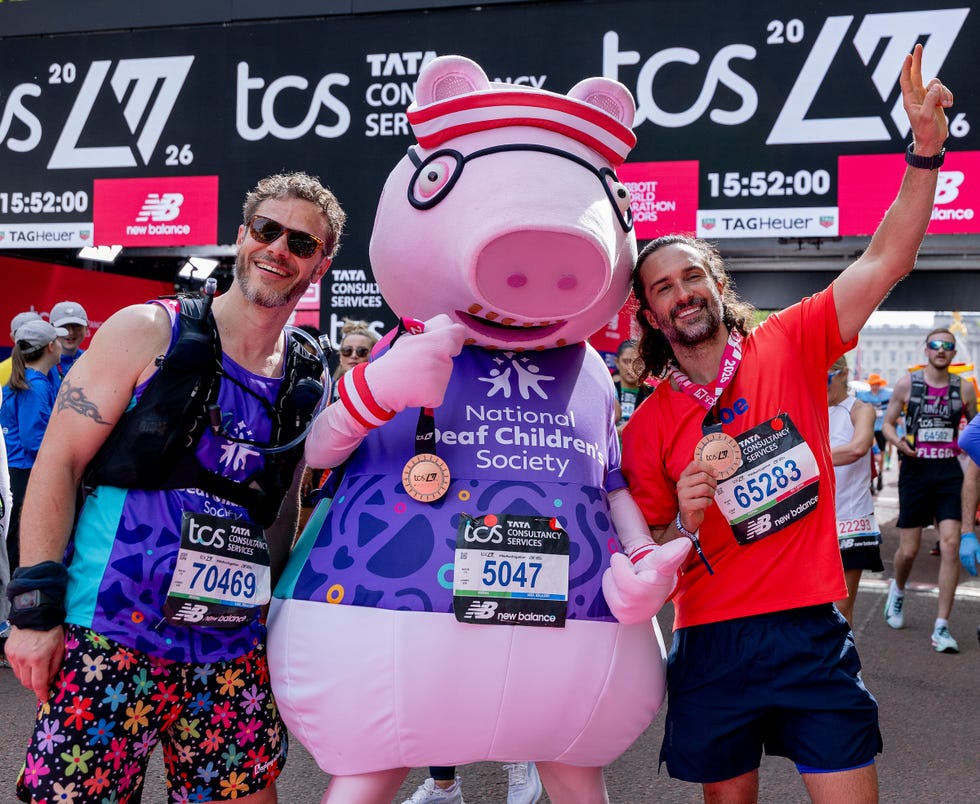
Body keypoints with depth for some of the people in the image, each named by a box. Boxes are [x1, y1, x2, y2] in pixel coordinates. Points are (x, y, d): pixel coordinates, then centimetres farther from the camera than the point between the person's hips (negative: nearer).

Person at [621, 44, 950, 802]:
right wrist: (683, 524, -18)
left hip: (812, 630, 0)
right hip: (712, 646, 1)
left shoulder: (788, 347, 0)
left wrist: (927, 145, -17)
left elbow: (885, 261, -7)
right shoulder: (647, 426, 0)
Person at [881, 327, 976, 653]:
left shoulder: (964, 388, 4)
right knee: (909, 550, 3)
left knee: (951, 544, -11)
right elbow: (887, 422, 8)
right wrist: (897, 441, -13)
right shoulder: (907, 383, 1)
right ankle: (897, 589, 40)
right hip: (915, 469, 0)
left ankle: (941, 627, -4)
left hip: (949, 471, 1)